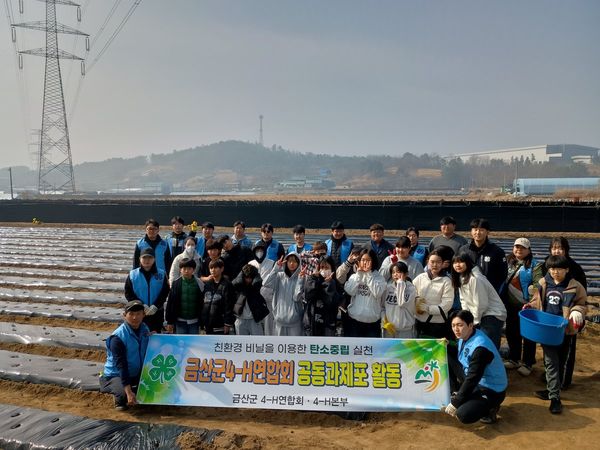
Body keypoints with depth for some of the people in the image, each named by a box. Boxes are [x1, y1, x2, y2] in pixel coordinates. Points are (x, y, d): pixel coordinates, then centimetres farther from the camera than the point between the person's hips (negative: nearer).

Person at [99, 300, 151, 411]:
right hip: (115, 375, -6)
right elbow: (121, 366, -28)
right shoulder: (117, 337, -24)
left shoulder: (145, 329, -5)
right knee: (124, 394, -32)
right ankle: (120, 400, 4)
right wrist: (129, 392, -33)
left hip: (137, 374, 6)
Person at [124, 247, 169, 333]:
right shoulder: (132, 275, 0)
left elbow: (165, 292, -3)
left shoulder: (161, 274, -1)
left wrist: (155, 306, -15)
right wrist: (142, 306, -13)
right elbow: (128, 294, -3)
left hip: (156, 313, 0)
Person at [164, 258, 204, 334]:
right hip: (180, 321, 0)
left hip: (194, 321, 0)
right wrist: (169, 321, -2)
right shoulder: (176, 284, -4)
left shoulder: (199, 284, -4)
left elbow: (202, 304, -1)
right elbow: (170, 303, -1)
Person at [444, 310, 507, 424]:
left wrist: (455, 403, -21)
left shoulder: (480, 348, -30)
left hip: (493, 391, -9)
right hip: (478, 382, 9)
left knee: (463, 415, -23)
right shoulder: (465, 336, -4)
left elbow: (472, 379, -27)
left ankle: (489, 408, 3)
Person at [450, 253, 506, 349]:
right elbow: (464, 301, 10)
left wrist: (474, 322, -10)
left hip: (493, 315, -9)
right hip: (477, 316, 9)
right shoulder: (460, 278, 7)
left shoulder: (475, 278, -22)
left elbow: (480, 304, -20)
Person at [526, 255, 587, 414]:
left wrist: (577, 311, -20)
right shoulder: (543, 283, 3)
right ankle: (554, 396, 5)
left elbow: (581, 304, 1)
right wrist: (530, 306, -3)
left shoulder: (575, 287, -7)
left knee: (560, 362, 11)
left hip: (564, 331, -1)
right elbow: (538, 301, 16)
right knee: (551, 362, 0)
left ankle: (552, 391, 24)